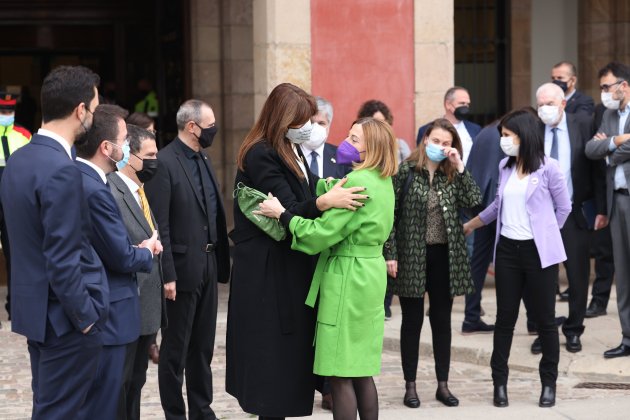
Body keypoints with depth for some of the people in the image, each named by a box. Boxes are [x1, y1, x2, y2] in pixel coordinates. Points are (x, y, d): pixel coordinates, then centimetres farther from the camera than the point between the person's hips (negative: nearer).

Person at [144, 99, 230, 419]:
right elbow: (159, 225, -16)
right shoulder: (164, 163, -13)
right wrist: (167, 275, -19)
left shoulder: (203, 161, 11)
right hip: (182, 269, -7)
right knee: (175, 349, 4)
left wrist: (221, 261, 7)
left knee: (203, 347, 14)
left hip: (208, 268, 7)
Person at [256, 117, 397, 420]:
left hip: (347, 279, -10)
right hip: (370, 278, 10)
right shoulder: (383, 182, 11)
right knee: (361, 372, 14)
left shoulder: (357, 183, -18)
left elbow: (322, 233, -18)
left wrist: (282, 213, -11)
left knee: (340, 376, -4)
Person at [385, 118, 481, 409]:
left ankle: (443, 385, 18)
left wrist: (460, 167, -12)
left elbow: (474, 201, -10)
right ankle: (410, 386, 13)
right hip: (412, 256, -3)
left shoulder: (452, 175, 6)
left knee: (442, 321, 9)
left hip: (445, 257, 4)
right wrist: (390, 254, -11)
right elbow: (390, 214, -6)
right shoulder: (406, 171, -5)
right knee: (412, 321, 5)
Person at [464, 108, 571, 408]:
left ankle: (549, 383, 17)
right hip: (508, 249, 4)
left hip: (538, 252, -4)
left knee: (544, 318, 4)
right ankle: (500, 382, 14)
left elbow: (564, 207, 2)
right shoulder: (505, 167, 7)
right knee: (505, 317, 7)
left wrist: (545, 235, 4)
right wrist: (469, 226, 28)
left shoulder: (547, 168, -8)